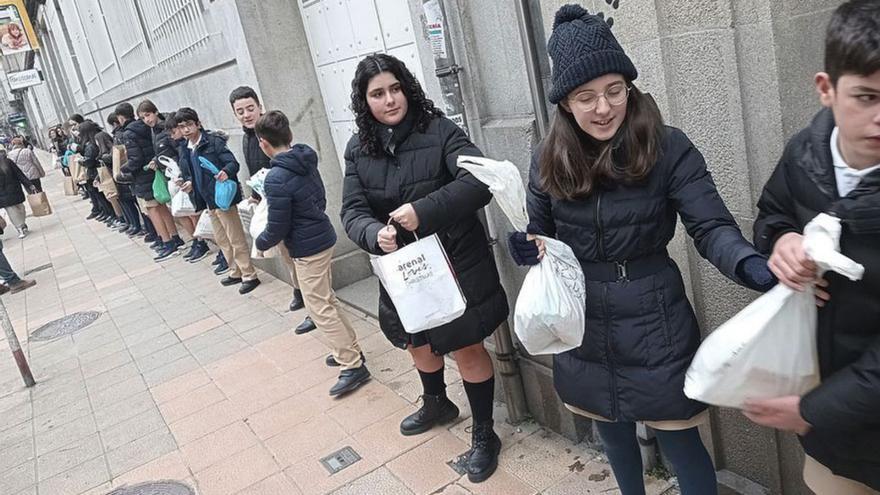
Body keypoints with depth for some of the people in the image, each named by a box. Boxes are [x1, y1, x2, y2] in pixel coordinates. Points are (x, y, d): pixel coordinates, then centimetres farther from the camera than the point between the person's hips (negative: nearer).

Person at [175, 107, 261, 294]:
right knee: (221, 239, 18)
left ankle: (249, 276, 7)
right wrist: (189, 182, 1)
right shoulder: (184, 150, 9)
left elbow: (233, 163, -18)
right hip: (208, 199, 9)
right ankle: (236, 272, 31)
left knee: (236, 238, -2)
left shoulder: (214, 141, -13)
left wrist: (226, 172, -38)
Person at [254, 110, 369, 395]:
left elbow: (277, 228, -18)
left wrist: (259, 243, 3)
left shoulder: (277, 178, -23)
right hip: (323, 237, 9)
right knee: (327, 300, 20)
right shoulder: (306, 161, 2)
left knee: (320, 308, -1)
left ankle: (353, 366, 2)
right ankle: (350, 349, 30)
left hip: (307, 248, -9)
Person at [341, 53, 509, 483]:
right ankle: (436, 404, 55)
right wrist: (376, 234, -29)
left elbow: (479, 180, -26)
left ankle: (484, 434, 29)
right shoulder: (358, 149, -1)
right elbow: (352, 212, -6)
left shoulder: (438, 130, -15)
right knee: (418, 344, 25)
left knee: (466, 348, 6)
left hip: (455, 264, -5)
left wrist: (423, 211, -36)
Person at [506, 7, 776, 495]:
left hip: (653, 325, -3)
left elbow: (712, 228, -17)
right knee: (612, 430, 23)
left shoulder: (667, 148, -14)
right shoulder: (549, 159, -5)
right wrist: (529, 249, -18)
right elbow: (539, 235, 6)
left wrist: (751, 265, -37)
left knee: (679, 441, 7)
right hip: (583, 329, 4)